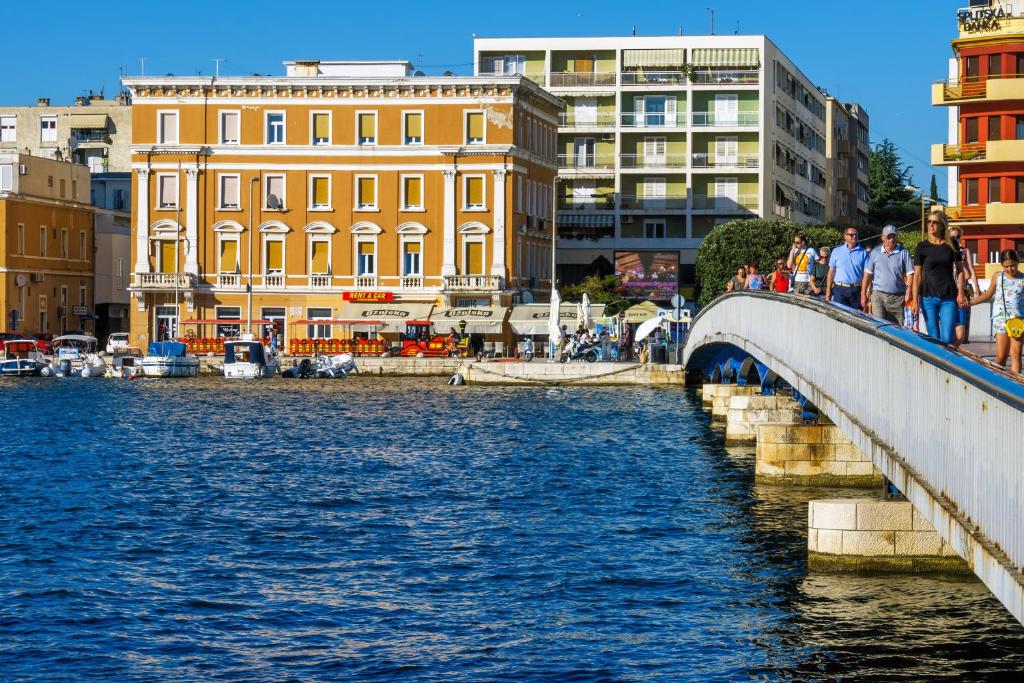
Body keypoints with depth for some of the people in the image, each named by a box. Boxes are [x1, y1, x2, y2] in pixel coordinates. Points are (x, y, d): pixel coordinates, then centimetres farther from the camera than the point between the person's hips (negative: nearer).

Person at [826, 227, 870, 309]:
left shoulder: (863, 253, 6)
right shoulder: (836, 251, 9)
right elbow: (831, 272, 8)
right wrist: (828, 290, 2)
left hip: (856, 290, 0)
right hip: (839, 289, 0)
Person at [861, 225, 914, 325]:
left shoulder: (903, 253, 4)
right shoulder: (875, 253, 8)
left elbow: (910, 274, 1)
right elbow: (867, 274, 10)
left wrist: (908, 292, -11)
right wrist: (863, 294, 6)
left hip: (897, 297, 0)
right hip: (878, 294, 0)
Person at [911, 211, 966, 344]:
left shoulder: (951, 245, 5)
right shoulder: (922, 247, 2)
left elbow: (960, 270, 11)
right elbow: (917, 276, 1)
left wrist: (960, 293, 1)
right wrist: (915, 301, -6)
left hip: (948, 297, 0)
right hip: (928, 297, 0)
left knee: (947, 338, -9)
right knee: (933, 338, 1)